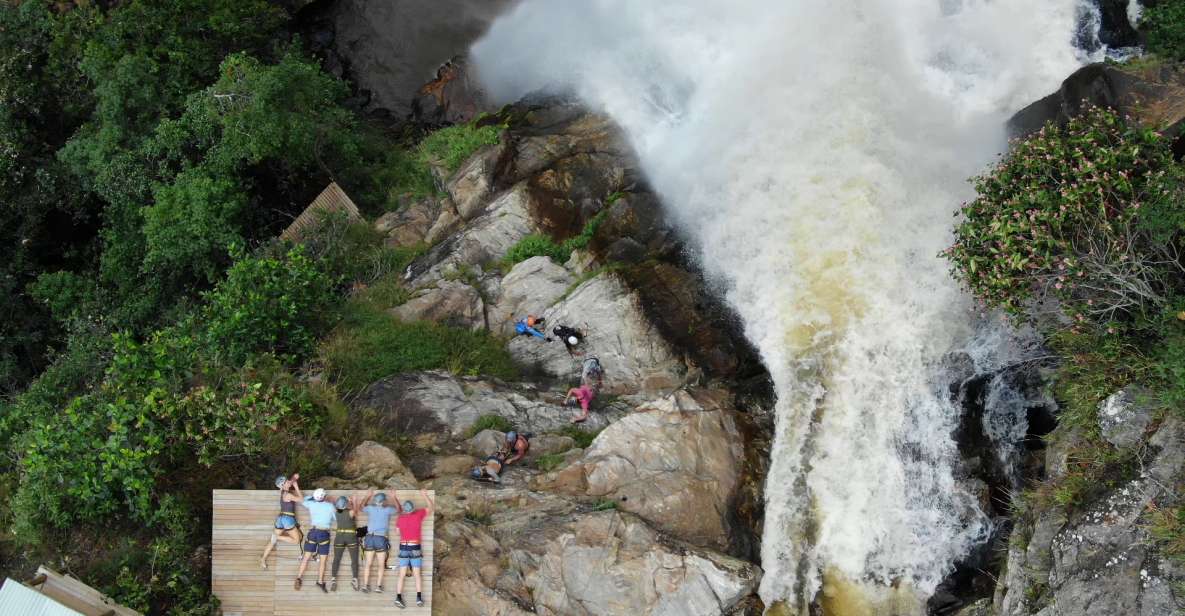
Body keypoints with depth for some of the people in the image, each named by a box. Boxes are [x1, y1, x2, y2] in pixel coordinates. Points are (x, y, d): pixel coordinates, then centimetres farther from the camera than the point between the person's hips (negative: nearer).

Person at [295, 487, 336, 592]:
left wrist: (313, 496, 30)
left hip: (313, 531, 3)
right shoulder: (330, 506, -4)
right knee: (323, 559, 4)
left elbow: (303, 501, 23)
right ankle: (320, 582, 1)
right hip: (324, 533, -3)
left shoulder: (312, 504, 3)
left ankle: (298, 578, 1)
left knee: (307, 556, 8)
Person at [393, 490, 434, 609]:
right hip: (415, 548, -1)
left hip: (403, 548, 1)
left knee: (401, 575, 4)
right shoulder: (418, 514, -7)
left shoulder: (399, 518, -1)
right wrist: (425, 495, 16)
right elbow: (431, 507, 8)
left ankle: (398, 598, -7)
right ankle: (419, 598, -5)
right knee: (417, 574, 4)